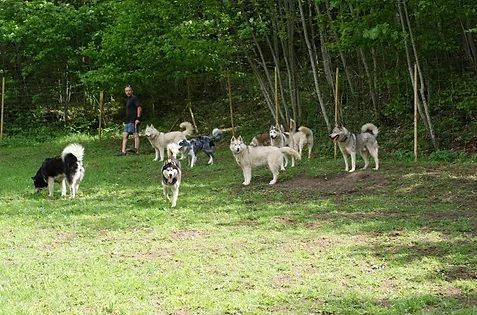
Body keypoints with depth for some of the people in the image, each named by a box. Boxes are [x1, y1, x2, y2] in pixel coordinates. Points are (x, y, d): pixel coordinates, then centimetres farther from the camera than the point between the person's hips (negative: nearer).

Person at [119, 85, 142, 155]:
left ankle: (136, 151, -13)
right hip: (128, 121, 10)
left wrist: (138, 118, -23)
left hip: (133, 120, -10)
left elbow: (139, 107, -16)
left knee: (135, 135, -10)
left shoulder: (134, 98, -6)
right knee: (125, 136, 5)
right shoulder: (127, 99, 23)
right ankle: (123, 151, 3)